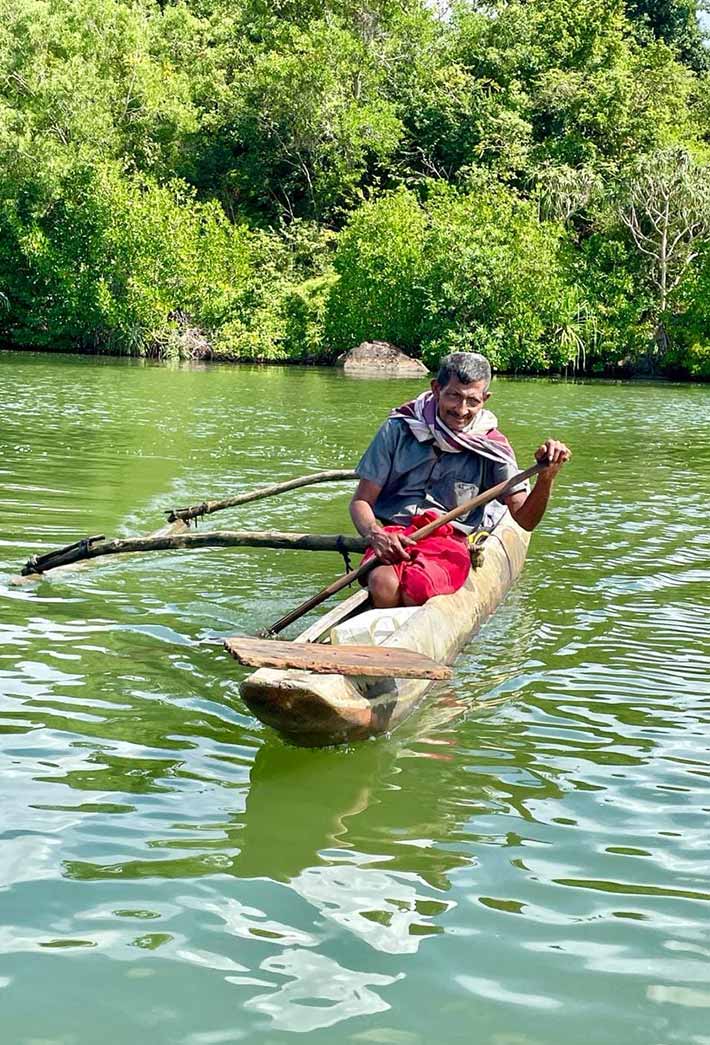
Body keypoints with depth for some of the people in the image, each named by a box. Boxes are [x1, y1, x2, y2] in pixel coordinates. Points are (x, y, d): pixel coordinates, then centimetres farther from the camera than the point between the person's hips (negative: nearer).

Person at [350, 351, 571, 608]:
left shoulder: (491, 447, 6)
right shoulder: (399, 430, 4)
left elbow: (525, 519, 0)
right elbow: (361, 501, 6)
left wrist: (546, 477, -18)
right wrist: (376, 535, -15)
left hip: (450, 541, 0)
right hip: (393, 535, 0)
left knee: (418, 586, -35)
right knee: (383, 585, -35)